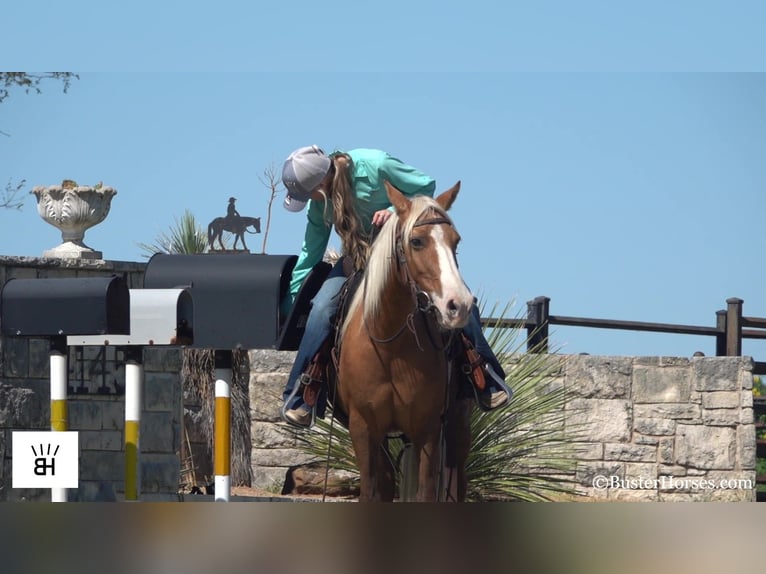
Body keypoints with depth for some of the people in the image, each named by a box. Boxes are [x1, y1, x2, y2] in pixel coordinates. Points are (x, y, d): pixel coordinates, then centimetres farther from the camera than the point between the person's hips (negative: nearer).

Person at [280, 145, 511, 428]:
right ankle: (298, 396, -15)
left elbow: (426, 186, -15)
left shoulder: (374, 165, -26)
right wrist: (291, 296, 2)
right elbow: (311, 253, 2)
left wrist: (396, 211, -29)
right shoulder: (319, 203, -11)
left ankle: (489, 379, -2)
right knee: (322, 307, -21)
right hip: (358, 254, 3)